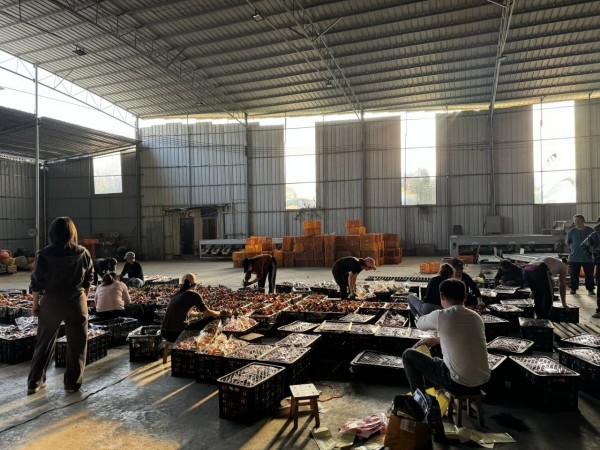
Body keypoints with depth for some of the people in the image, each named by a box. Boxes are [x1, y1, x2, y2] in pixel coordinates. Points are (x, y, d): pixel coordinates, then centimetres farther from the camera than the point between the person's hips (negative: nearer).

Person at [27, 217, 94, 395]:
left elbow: (37, 282, -4)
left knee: (45, 342, 16)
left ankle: (34, 382, 22)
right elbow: (89, 280, 3)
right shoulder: (83, 253, -3)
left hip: (51, 302, 0)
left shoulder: (44, 254, -7)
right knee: (77, 344, 10)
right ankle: (73, 383, 16)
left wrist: (35, 304, 7)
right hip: (77, 302, 0)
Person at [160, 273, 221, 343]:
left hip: (164, 332, 8)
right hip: (176, 334, -7)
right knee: (211, 319, 3)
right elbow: (208, 313, -1)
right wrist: (219, 313, 19)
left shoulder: (176, 294, 15)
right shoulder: (193, 294, -5)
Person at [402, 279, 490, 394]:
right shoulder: (476, 317, 5)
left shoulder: (440, 316, -13)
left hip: (458, 384, -7)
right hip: (483, 381, 7)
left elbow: (420, 324, 9)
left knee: (408, 355, 10)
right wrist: (436, 340, 28)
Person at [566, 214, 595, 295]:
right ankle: (573, 289, 20)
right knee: (574, 275, 6)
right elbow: (568, 243, 8)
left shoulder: (590, 231, 0)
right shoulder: (571, 232, -3)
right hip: (574, 258, -1)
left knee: (589, 275, 6)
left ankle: (590, 289, 21)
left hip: (588, 258, 1)